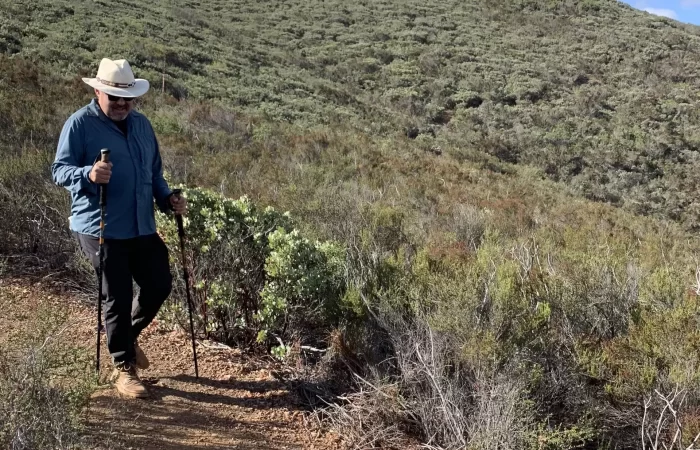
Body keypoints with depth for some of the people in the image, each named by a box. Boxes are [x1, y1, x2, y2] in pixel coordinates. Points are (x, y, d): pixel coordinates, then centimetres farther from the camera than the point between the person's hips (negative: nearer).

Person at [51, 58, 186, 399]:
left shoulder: (141, 124, 12)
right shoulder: (79, 124, -8)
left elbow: (154, 172, 19)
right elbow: (59, 170, -10)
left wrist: (167, 199, 2)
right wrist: (88, 174, -31)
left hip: (142, 227, 6)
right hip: (101, 229, -6)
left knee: (160, 284, 10)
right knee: (118, 298, -1)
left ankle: (128, 336, 37)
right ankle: (124, 368, 16)